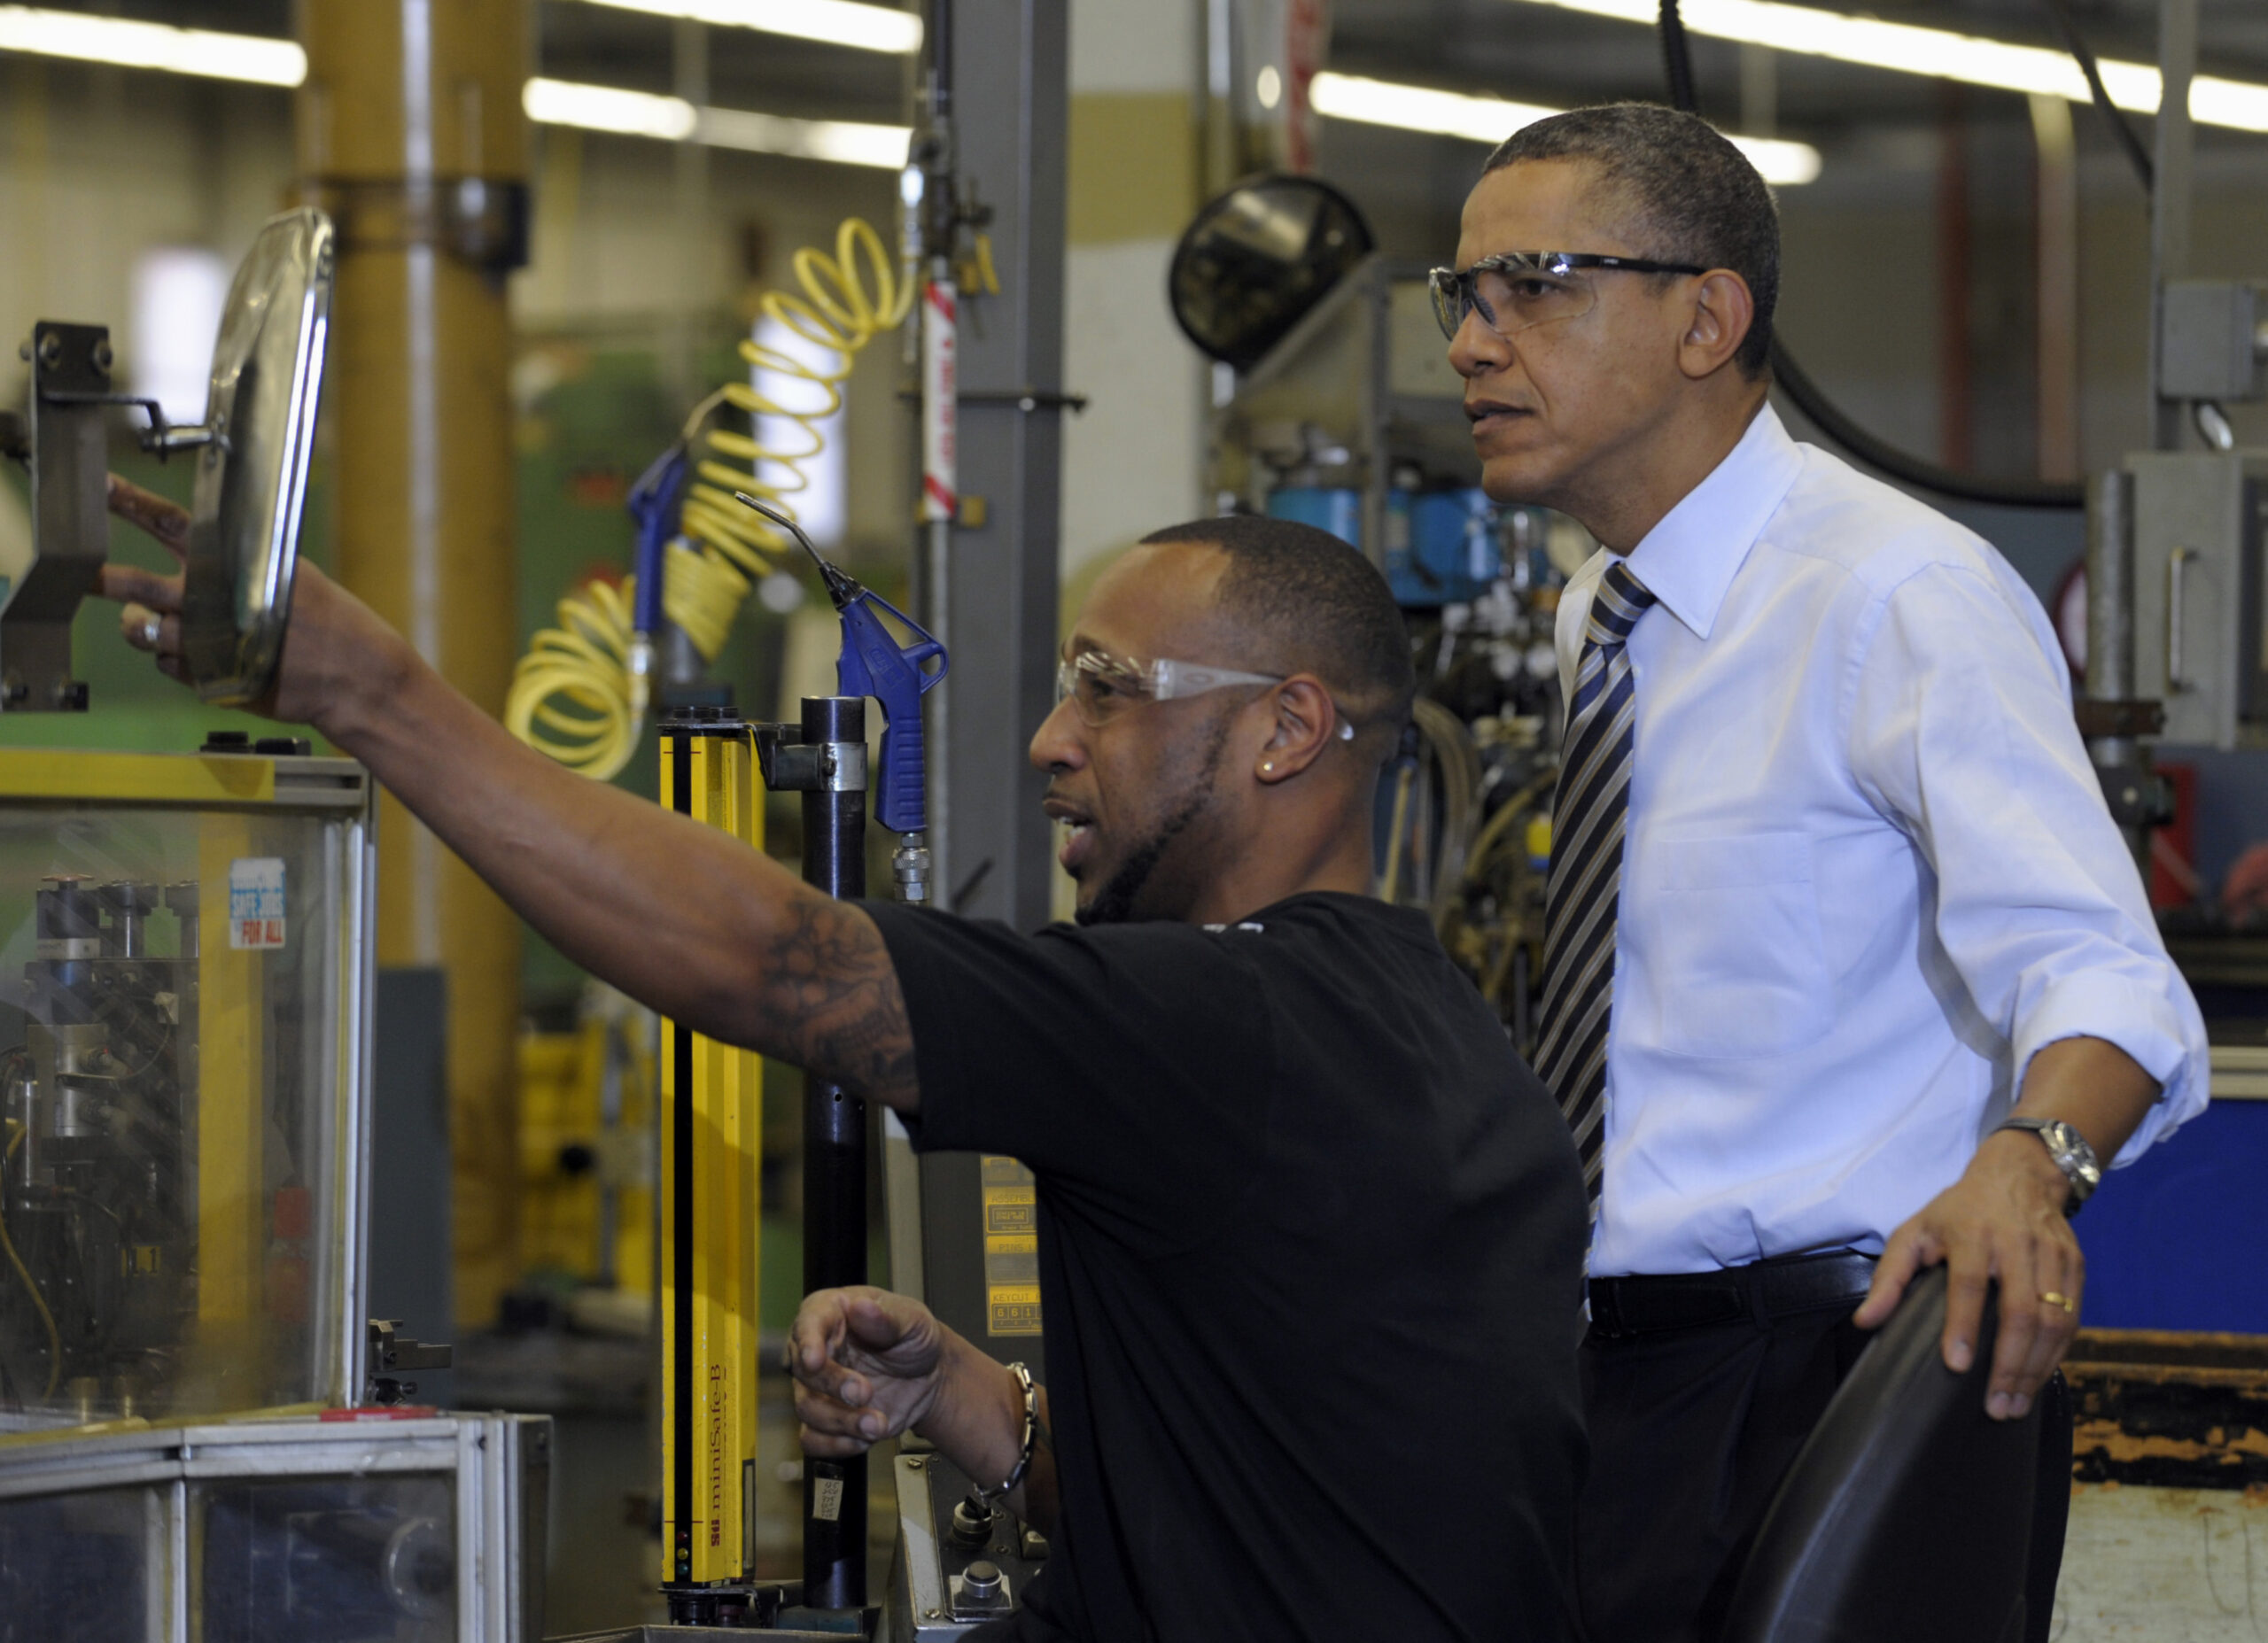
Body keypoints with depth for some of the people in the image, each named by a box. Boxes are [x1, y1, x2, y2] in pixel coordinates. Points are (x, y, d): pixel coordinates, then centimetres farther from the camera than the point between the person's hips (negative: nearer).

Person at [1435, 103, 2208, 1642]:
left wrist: (2028, 1160, -43)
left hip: (1818, 1360, -8)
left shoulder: (1900, 594, -15)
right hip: (1617, 1358, 8)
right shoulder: (1600, 614, 12)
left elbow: (2093, 968, -24)